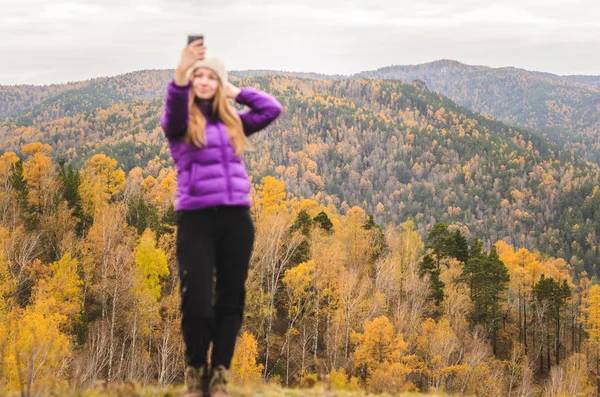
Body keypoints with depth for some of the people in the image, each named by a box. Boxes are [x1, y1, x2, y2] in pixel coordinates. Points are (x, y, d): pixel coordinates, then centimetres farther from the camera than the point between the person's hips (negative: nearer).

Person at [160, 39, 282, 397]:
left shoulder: (232, 122, 15)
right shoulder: (180, 121, 3)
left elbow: (273, 109, 12)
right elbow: (174, 107, -21)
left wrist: (235, 92, 13)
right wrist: (181, 71, -39)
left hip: (236, 218, 4)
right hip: (196, 219, -4)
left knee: (230, 300, 5)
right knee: (196, 303, -8)